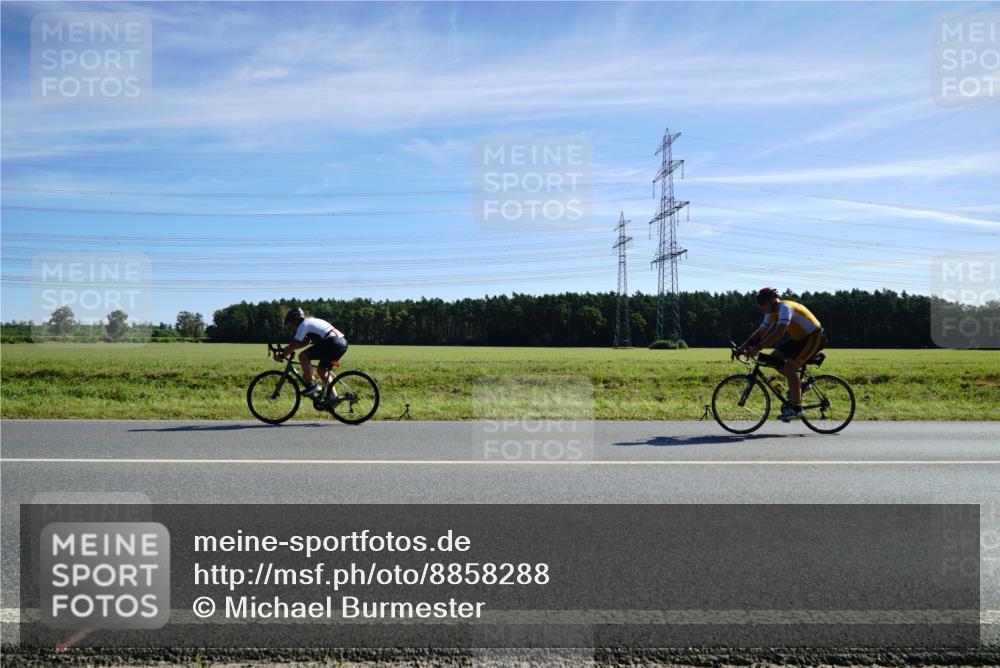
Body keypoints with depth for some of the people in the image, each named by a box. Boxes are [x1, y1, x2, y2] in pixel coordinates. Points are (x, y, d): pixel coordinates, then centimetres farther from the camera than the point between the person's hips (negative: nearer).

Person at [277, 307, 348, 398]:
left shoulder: (304, 324, 0)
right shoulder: (311, 321, 28)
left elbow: (295, 344, -8)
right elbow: (306, 342, 37)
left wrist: (282, 355, 1)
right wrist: (288, 349, 32)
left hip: (333, 343, -10)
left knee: (302, 356, -6)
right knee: (322, 371, 20)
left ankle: (312, 385, -6)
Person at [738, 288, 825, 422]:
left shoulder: (784, 308, -24)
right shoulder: (772, 312, 4)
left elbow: (779, 333, -36)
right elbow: (760, 332, 6)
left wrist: (758, 348, -39)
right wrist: (744, 346, -5)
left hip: (814, 337, -9)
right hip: (800, 338, 9)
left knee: (789, 368, -20)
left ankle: (796, 408, -13)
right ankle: (797, 384, 14)